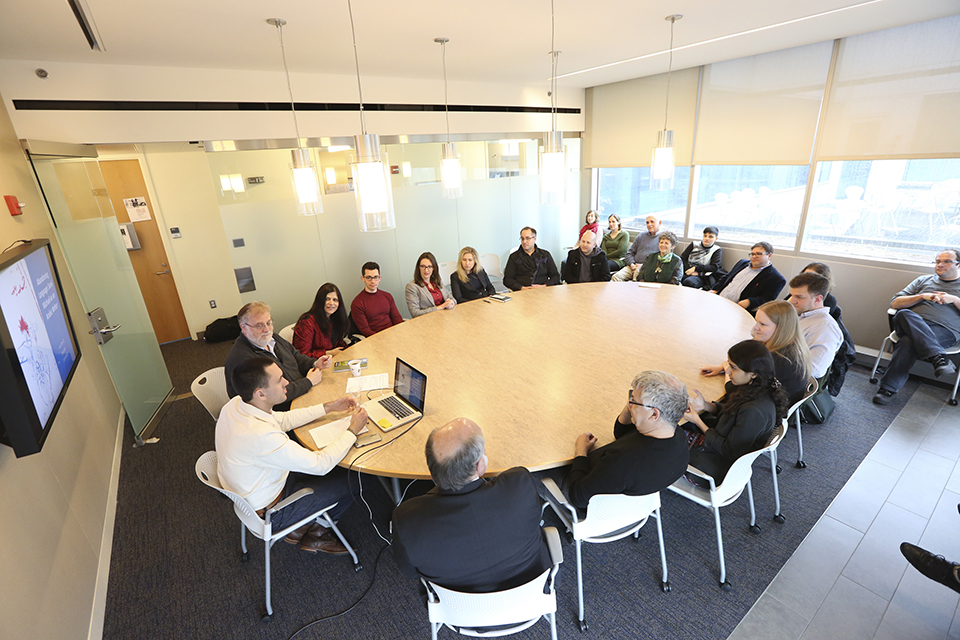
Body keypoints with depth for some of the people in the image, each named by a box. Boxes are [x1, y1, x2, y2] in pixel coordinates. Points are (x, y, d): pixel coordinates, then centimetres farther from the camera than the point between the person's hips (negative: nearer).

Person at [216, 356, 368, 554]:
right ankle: (310, 531, 24)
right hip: (269, 512, -8)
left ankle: (304, 526, 19)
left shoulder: (235, 404, -14)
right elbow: (321, 465, -30)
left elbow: (282, 419, 4)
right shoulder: (262, 436, -40)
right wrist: (353, 430, -17)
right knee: (350, 480, 1)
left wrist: (328, 407, 1)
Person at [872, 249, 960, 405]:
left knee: (908, 342, -37)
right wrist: (922, 296, 1)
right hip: (913, 325, 2)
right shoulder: (923, 280, 26)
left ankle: (888, 388, -35)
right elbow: (895, 303, 15)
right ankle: (938, 358, -44)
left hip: (944, 329, -2)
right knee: (904, 314, -38)